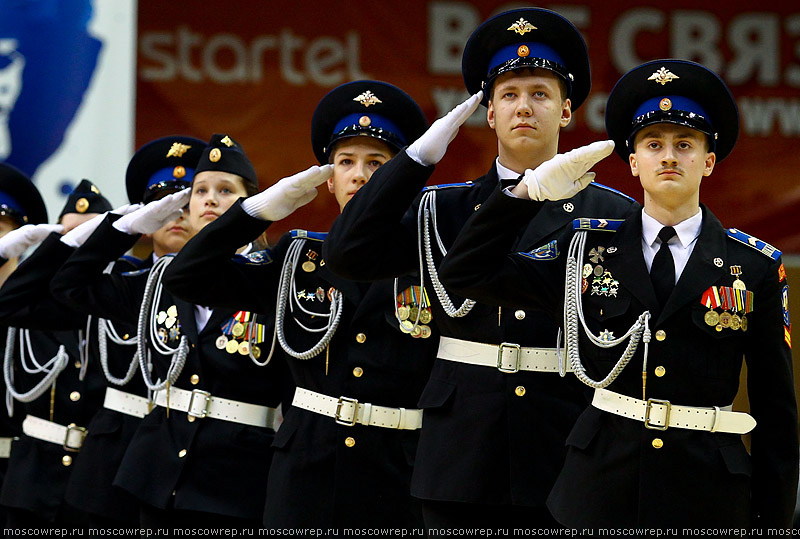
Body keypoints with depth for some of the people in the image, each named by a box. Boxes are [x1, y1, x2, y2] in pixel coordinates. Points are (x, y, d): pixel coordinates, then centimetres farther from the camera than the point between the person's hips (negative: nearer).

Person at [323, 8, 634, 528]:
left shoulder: (614, 216, 5)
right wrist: (422, 154, -2)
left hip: (566, 463, -1)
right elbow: (348, 252, -2)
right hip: (462, 462, 2)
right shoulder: (445, 209, 11)